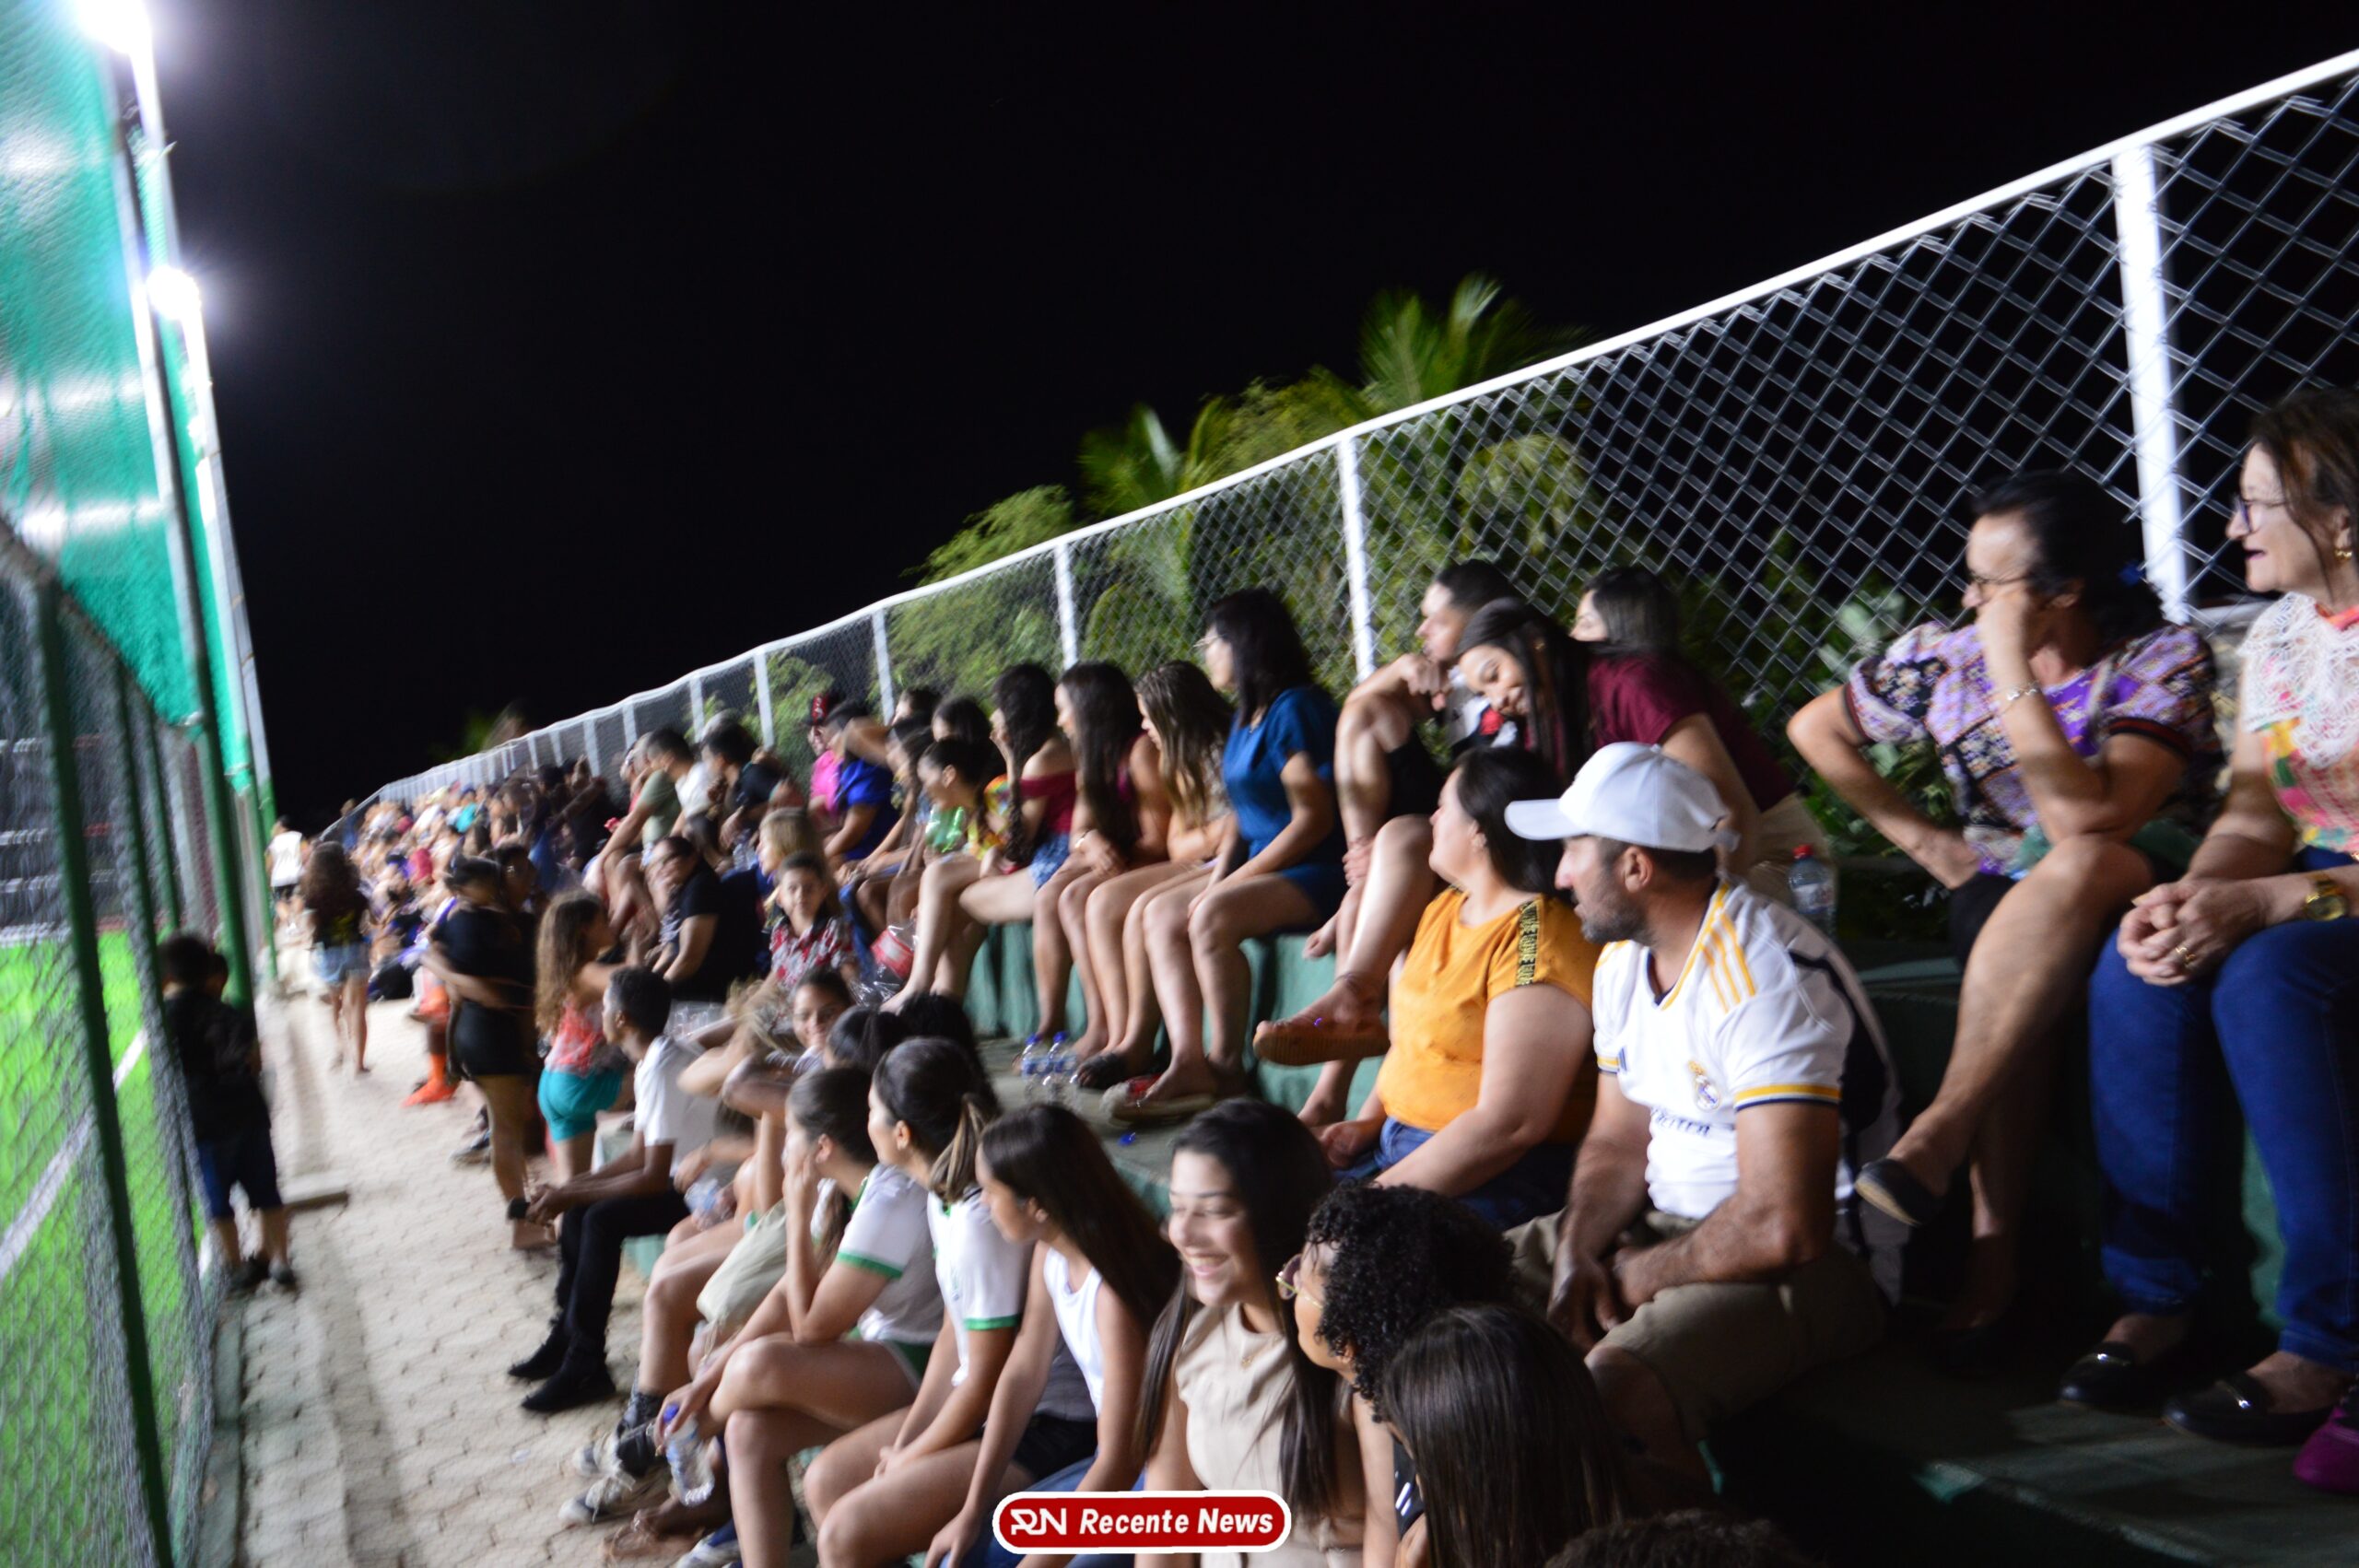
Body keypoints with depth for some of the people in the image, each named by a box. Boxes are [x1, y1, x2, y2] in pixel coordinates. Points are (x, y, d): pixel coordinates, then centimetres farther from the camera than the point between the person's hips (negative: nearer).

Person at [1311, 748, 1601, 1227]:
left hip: (1493, 1175, -9)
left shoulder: (1539, 941, -18)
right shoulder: (1445, 908, 13)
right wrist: (1368, 1123, 6)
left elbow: (1511, 1124, -23)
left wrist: (1382, 1194, -20)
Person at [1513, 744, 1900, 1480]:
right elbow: (1617, 1143, 13)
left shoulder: (1765, 979, -24)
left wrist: (1634, 1278, -15)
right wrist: (1577, 1252, -7)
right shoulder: (1624, 959, 6)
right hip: (1668, 1226, 9)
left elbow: (1782, 1228, -30)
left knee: (1611, 1388, -34)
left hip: (1819, 1260, -9)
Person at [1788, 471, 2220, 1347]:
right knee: (2019, 978, -35)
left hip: (2146, 888, -2)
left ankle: (1937, 1138, -38)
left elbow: (2087, 817, -27)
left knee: (2079, 864, -39)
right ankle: (1993, 1253, -32)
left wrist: (2012, 670, -26)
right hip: (2004, 897, 3)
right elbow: (1814, 726, 12)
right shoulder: (1946, 660, 1)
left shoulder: (2164, 661, -11)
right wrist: (1917, 836, 4)